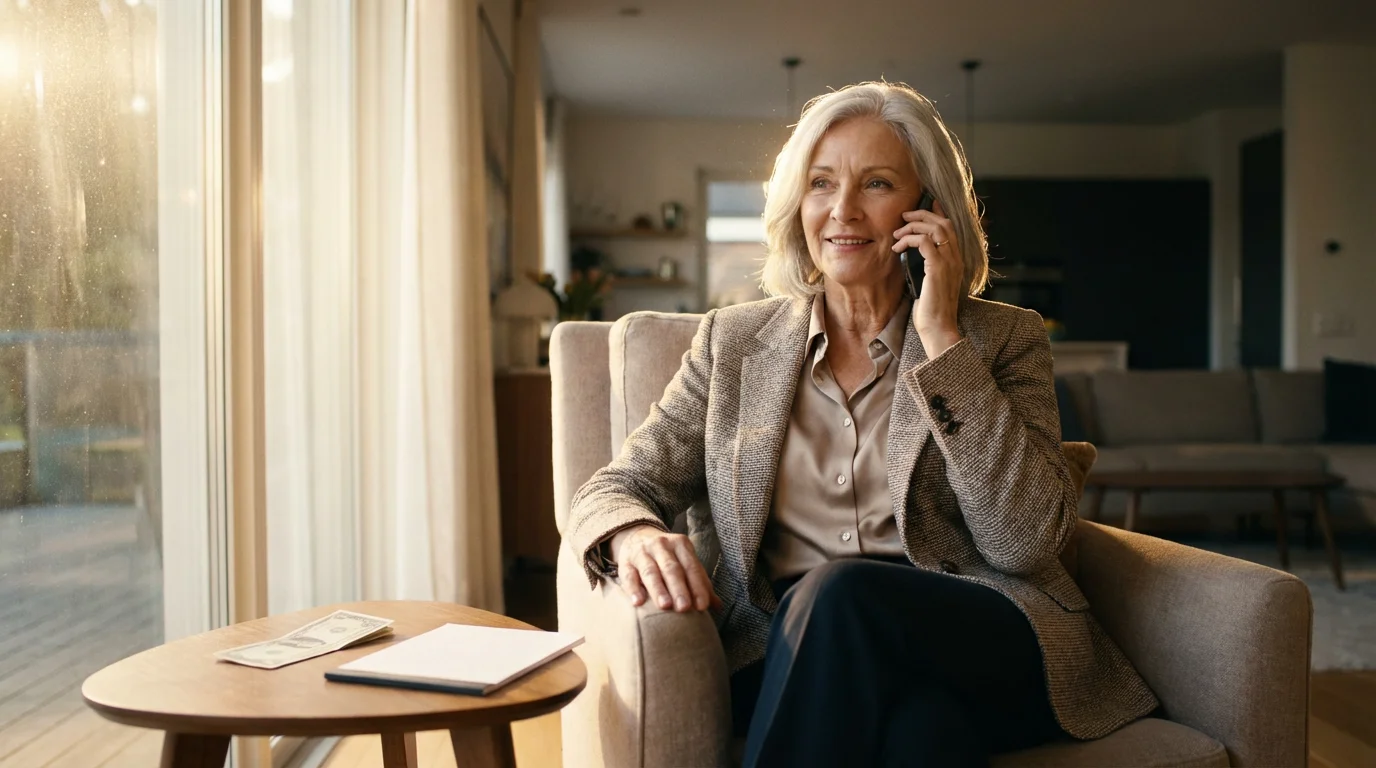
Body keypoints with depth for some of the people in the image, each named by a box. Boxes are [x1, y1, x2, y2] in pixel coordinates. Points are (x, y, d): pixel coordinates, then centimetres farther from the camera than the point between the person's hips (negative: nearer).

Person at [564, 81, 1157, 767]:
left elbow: (1025, 544, -7)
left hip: (987, 652, 0)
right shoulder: (734, 344, 13)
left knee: (839, 593, -33)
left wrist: (942, 337, -9)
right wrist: (635, 537, -16)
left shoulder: (1003, 339, 7)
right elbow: (613, 489, 10)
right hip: (796, 663, 1)